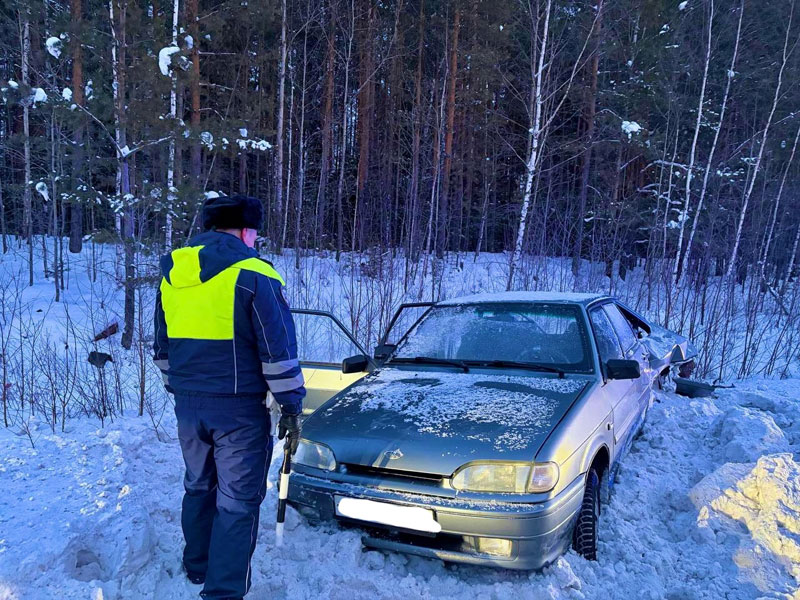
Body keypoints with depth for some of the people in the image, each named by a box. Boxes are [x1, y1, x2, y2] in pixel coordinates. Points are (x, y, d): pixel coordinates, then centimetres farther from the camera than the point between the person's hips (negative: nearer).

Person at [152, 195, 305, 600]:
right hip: (239, 409, -7)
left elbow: (162, 346, 17)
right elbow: (278, 351, -14)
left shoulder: (171, 274, 8)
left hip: (188, 405, 7)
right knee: (238, 500, 3)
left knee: (199, 487, 24)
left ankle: (197, 567, 40)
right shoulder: (252, 276, -13)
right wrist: (291, 405, -6)